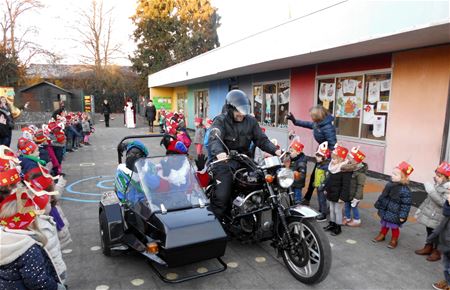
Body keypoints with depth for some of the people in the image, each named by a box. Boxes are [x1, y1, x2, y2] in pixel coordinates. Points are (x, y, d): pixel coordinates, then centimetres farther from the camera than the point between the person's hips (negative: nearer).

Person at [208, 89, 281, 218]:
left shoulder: (251, 121, 9)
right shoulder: (220, 121, -6)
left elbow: (262, 139, 7)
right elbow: (214, 140, -23)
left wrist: (275, 150, -12)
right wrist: (219, 152, -45)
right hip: (225, 161, -4)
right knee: (221, 197, -15)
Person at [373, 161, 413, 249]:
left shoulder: (405, 190, -24)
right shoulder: (390, 185, -4)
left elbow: (406, 205, -20)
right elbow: (382, 196, 9)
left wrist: (402, 216, -19)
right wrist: (378, 205, 14)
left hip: (395, 214, -6)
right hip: (385, 211, 6)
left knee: (394, 227, 14)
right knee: (384, 224, 23)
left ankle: (394, 240, 33)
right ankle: (382, 235, 43)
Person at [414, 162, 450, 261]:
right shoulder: (436, 184, 2)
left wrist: (432, 191, -34)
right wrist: (421, 209, 18)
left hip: (437, 218, -8)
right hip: (429, 214, 8)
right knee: (429, 232, 22)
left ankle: (436, 252, 27)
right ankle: (428, 248, 39)